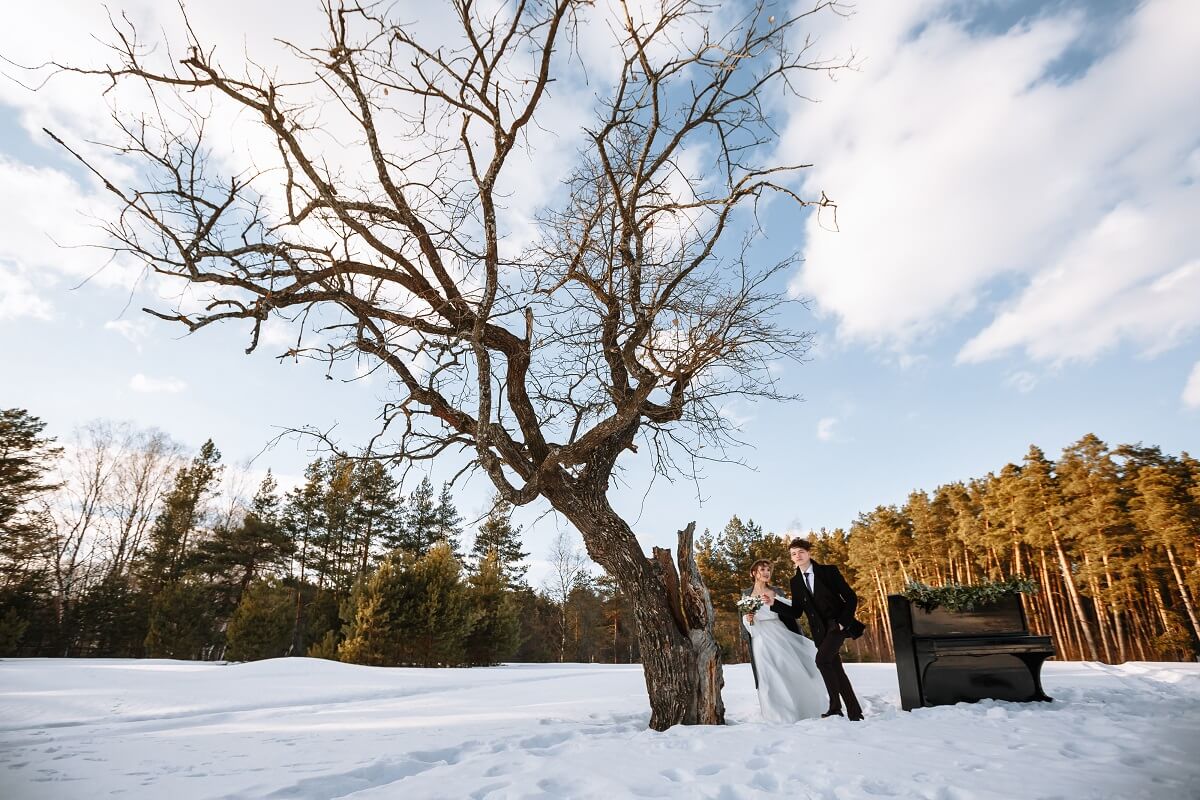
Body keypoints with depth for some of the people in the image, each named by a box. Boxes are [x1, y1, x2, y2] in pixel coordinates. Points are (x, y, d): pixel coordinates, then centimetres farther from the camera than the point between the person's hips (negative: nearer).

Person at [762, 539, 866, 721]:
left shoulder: (829, 571, -7)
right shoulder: (795, 581, 4)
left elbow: (851, 597, -6)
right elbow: (796, 613, 5)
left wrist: (843, 622, -14)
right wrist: (774, 603, -9)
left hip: (837, 624, -5)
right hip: (820, 630, 5)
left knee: (822, 658, -24)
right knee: (836, 670, 7)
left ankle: (835, 706, -12)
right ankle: (854, 713, 17)